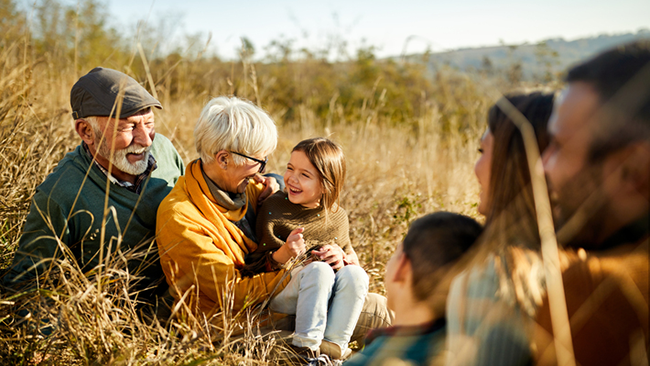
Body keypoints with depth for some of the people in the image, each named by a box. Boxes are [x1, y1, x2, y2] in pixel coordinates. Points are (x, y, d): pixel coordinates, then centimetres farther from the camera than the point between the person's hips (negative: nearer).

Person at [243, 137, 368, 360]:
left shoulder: (337, 217, 6)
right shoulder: (273, 207, -5)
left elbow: (351, 256, 13)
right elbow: (256, 265, -8)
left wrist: (341, 258, -12)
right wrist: (282, 255, -29)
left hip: (324, 295, 4)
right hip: (278, 293, -4)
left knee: (354, 274, -24)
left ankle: (335, 343, -20)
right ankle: (306, 345, -24)